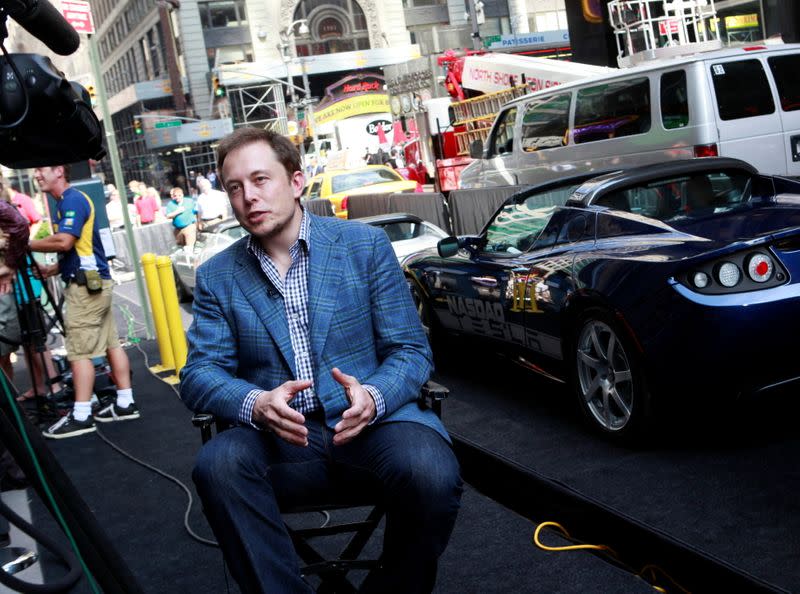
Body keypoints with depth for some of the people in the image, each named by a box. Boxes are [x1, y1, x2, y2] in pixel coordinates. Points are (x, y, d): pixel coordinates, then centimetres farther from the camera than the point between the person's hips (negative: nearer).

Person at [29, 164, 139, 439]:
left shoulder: (73, 200, -13)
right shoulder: (64, 202, 18)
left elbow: (64, 241, -24)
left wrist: (26, 245, -12)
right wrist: (52, 269, 8)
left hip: (86, 285, -10)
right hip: (93, 282, 10)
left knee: (79, 351, -7)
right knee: (111, 344, 9)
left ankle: (81, 416, -5)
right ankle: (125, 403, 13)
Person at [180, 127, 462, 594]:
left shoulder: (366, 245, 3)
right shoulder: (217, 277, 8)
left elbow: (411, 349, 1)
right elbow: (199, 374, 3)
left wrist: (373, 398, -21)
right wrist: (255, 404, -20)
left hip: (370, 427, -1)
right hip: (280, 439, 1)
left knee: (430, 472, -32)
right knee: (218, 464, -31)